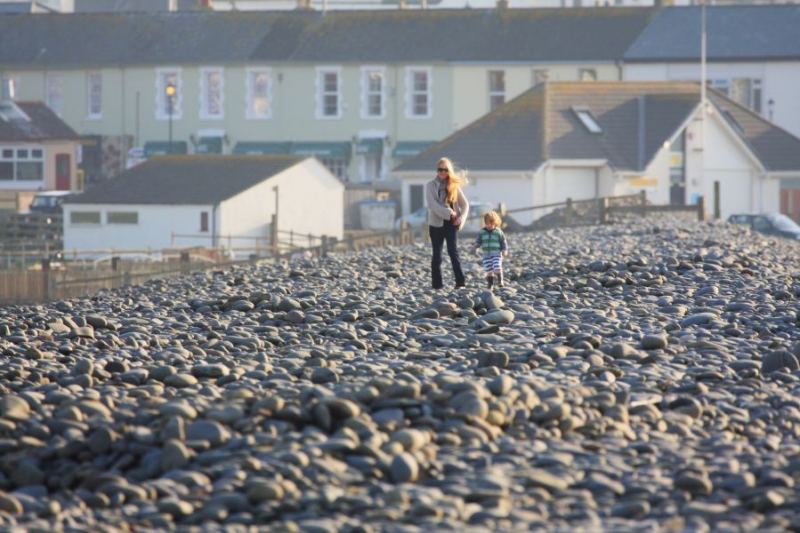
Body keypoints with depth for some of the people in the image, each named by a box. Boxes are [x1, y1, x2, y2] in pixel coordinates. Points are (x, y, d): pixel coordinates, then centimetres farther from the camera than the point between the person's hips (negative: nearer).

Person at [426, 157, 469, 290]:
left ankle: (460, 280, -17)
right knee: (437, 254, 4)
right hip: (436, 223, 0)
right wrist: (449, 213, -20)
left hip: (451, 224, 0)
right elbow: (433, 204, -12)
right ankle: (436, 283, 10)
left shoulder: (454, 186, 7)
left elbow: (465, 204, 10)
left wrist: (461, 218, -7)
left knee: (453, 251, -13)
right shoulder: (431, 185, 1)